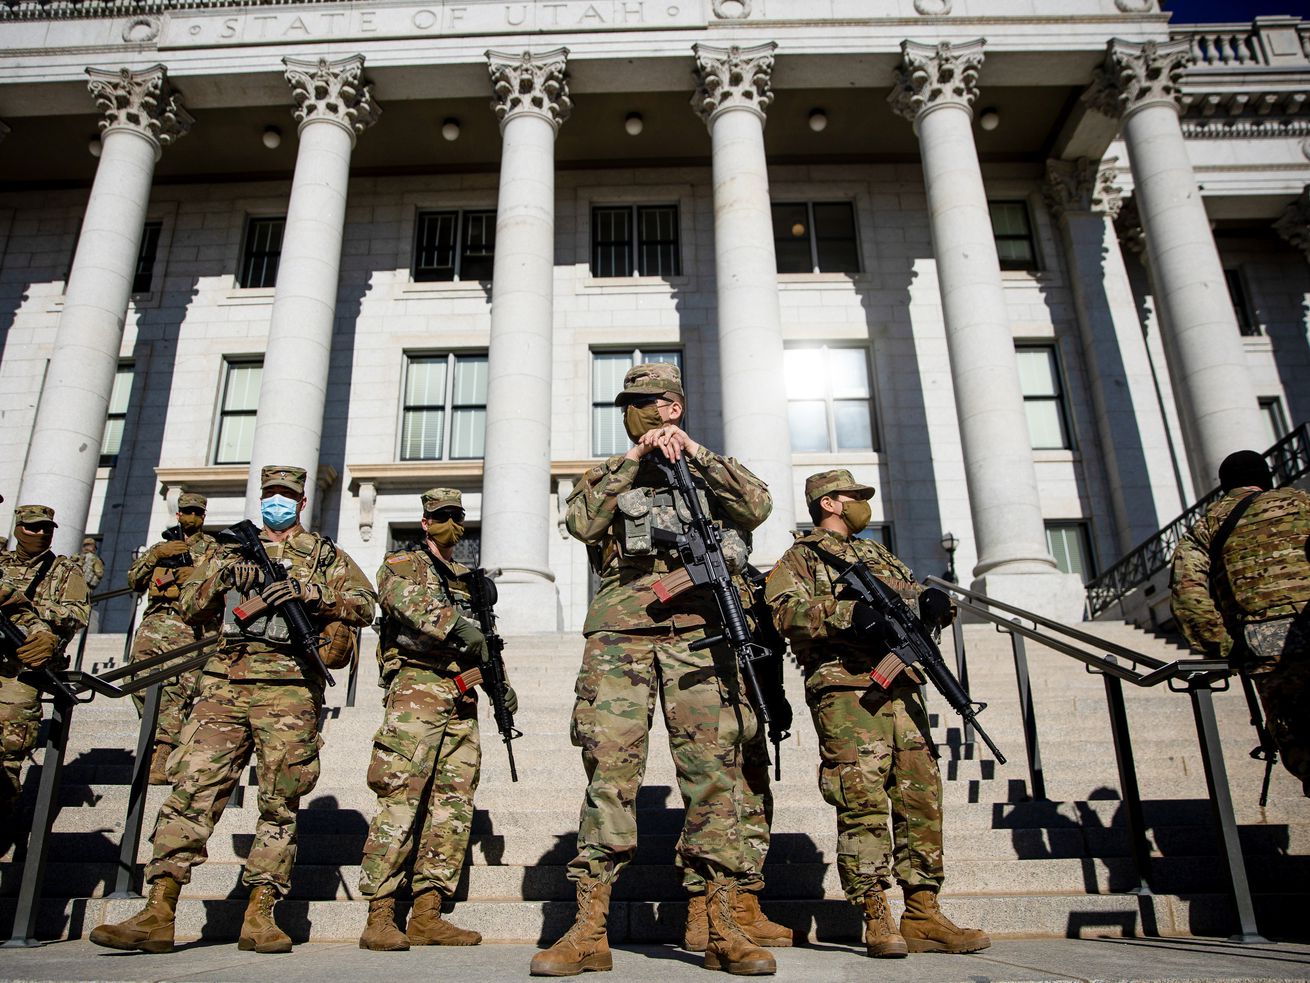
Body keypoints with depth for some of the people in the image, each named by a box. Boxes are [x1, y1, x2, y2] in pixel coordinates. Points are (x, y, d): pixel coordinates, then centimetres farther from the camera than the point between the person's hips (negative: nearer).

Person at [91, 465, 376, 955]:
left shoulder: (324, 554, 14)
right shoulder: (232, 550, 24)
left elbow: (364, 604, 3)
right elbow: (189, 606, 18)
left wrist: (309, 592, -12)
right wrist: (221, 575, -2)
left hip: (289, 688, -2)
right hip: (225, 682, 3)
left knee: (280, 801, -2)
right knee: (193, 788, -6)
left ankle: (259, 916, 3)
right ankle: (158, 913, -3)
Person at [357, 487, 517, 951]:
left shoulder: (469, 578, 26)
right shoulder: (402, 564, 8)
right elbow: (407, 600, -15)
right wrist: (456, 624, -25)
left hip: (462, 696, 7)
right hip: (418, 685, -6)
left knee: (453, 805, 2)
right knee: (401, 799, -12)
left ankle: (427, 915, 6)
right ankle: (379, 917, -9)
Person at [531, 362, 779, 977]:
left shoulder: (709, 468, 24)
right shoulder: (607, 474, 24)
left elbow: (757, 507, 4)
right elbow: (581, 523, 3)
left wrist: (695, 453, -2)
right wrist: (634, 459, 0)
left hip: (697, 625, 0)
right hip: (620, 627, 0)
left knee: (713, 767, -4)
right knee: (609, 768, -7)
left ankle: (724, 931, 2)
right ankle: (589, 932, -3)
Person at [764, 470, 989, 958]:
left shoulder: (878, 553, 29)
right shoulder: (801, 556, 8)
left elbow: (914, 596, 27)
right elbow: (786, 610, -9)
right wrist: (847, 611, -21)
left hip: (902, 685, 7)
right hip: (846, 688, -7)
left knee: (921, 797, 4)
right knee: (864, 802, -9)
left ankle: (923, 916, 11)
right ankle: (877, 918, -2)